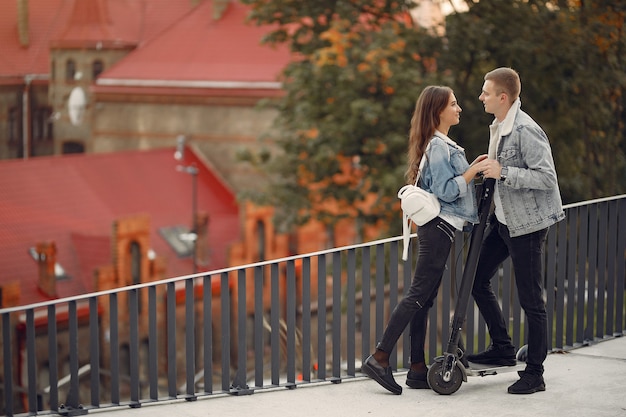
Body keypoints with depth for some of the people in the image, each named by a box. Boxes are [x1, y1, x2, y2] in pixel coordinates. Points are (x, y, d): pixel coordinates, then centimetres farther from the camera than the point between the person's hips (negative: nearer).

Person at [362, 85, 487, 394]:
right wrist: (473, 171, -13)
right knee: (418, 295, -12)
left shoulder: (441, 144, 19)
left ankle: (418, 369, 9)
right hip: (440, 226, -10)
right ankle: (379, 359, -16)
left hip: (437, 227, 10)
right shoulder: (438, 146, -13)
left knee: (423, 299, 8)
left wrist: (472, 167, 13)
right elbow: (445, 190, -19)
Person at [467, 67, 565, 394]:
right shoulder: (498, 127, 10)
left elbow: (547, 177, -25)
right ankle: (502, 349, 22)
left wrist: (503, 173, -27)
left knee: (530, 298, -3)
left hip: (528, 223, -10)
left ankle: (535, 373, 6)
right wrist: (486, 171, 5)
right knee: (477, 279, 12)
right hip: (503, 219, 10)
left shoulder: (526, 131, -20)